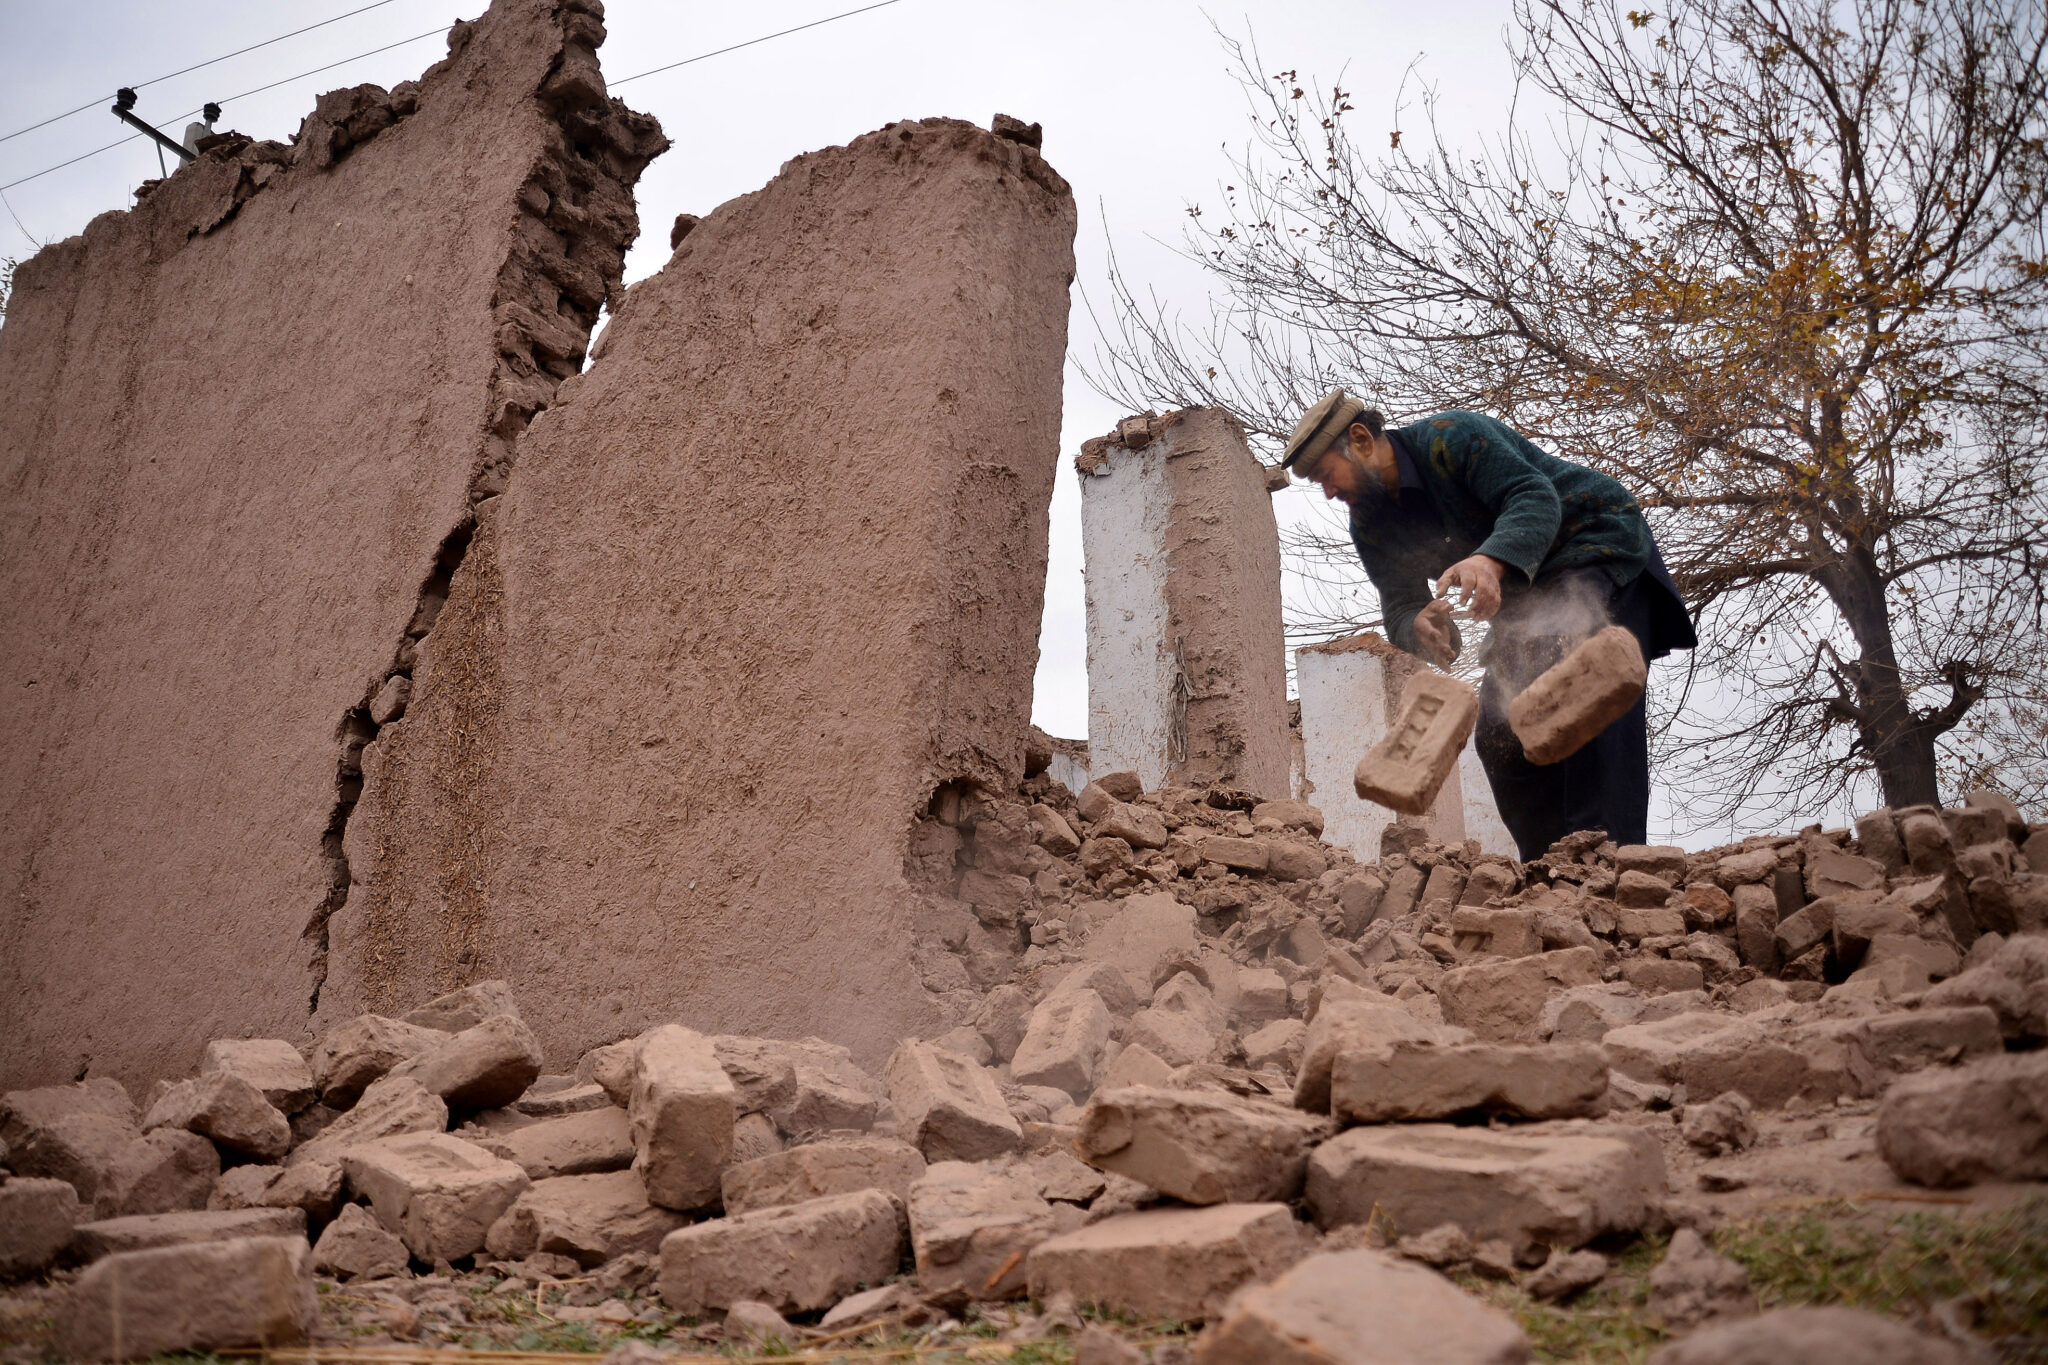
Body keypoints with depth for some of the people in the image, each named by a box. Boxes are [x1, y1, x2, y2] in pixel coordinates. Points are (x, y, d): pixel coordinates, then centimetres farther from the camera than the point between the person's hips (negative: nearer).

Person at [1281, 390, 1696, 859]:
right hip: (1527, 594, 8)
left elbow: (1535, 497, -32)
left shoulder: (1451, 437, -21)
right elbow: (1399, 609, -7)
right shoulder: (1369, 526, 1)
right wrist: (1422, 625, -33)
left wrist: (1491, 560, -52)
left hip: (1600, 548, -8)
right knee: (1499, 731, -2)